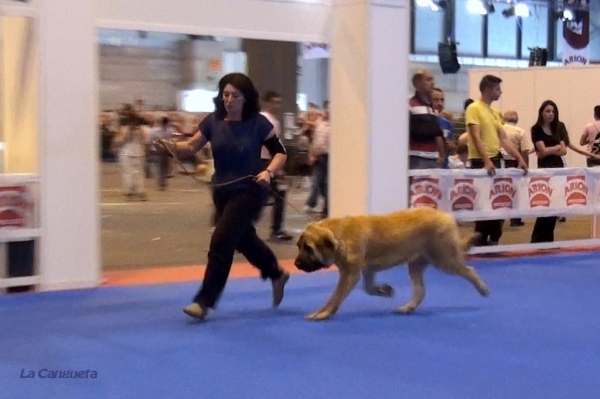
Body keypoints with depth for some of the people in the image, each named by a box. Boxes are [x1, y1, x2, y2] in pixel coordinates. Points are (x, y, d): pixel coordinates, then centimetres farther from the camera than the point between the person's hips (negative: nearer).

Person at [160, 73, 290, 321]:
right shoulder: (213, 121, -4)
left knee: (221, 241, -15)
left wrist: (269, 172, -25)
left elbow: (280, 152, -7)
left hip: (249, 191, -6)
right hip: (222, 191, 6)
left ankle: (204, 301, -7)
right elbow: (194, 146, -1)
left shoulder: (258, 123, -13)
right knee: (243, 239, 21)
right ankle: (277, 274, 47)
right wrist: (173, 145, -21)